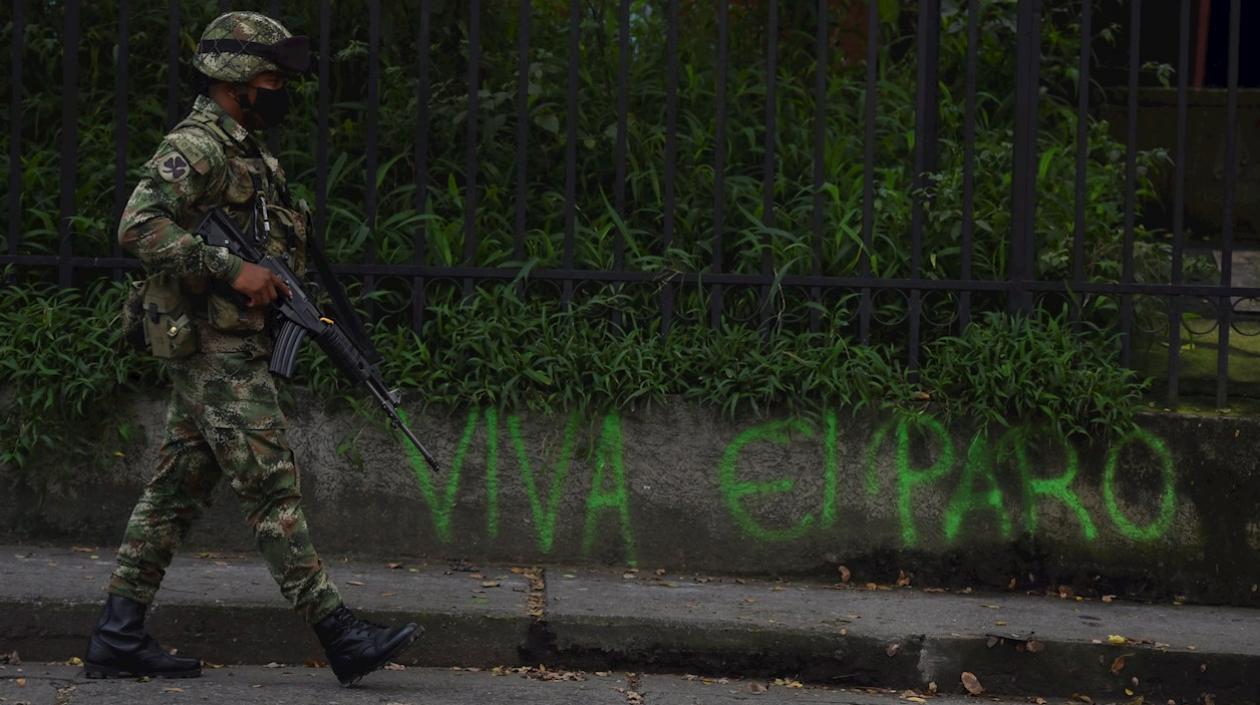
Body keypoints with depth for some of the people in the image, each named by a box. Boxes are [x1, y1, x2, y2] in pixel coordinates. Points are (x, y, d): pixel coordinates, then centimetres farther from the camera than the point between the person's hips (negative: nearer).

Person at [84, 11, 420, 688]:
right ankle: (341, 636, -10)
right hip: (217, 350, -10)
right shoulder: (193, 147, -12)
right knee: (272, 490, -9)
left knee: (176, 492, 8)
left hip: (234, 347, 10)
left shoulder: (247, 151, 19)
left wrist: (290, 288, 9)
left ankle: (117, 638, 10)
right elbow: (140, 226, -25)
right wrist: (231, 270, -25)